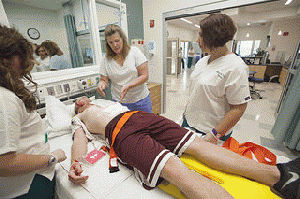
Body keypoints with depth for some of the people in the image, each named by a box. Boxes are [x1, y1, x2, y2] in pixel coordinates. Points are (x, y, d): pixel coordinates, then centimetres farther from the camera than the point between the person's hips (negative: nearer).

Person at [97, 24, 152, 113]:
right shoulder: (106, 60, 2)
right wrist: (101, 84, -17)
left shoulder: (134, 52, -4)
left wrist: (129, 86, -22)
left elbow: (144, 76, -9)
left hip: (140, 100, 0)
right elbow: (104, 80, 7)